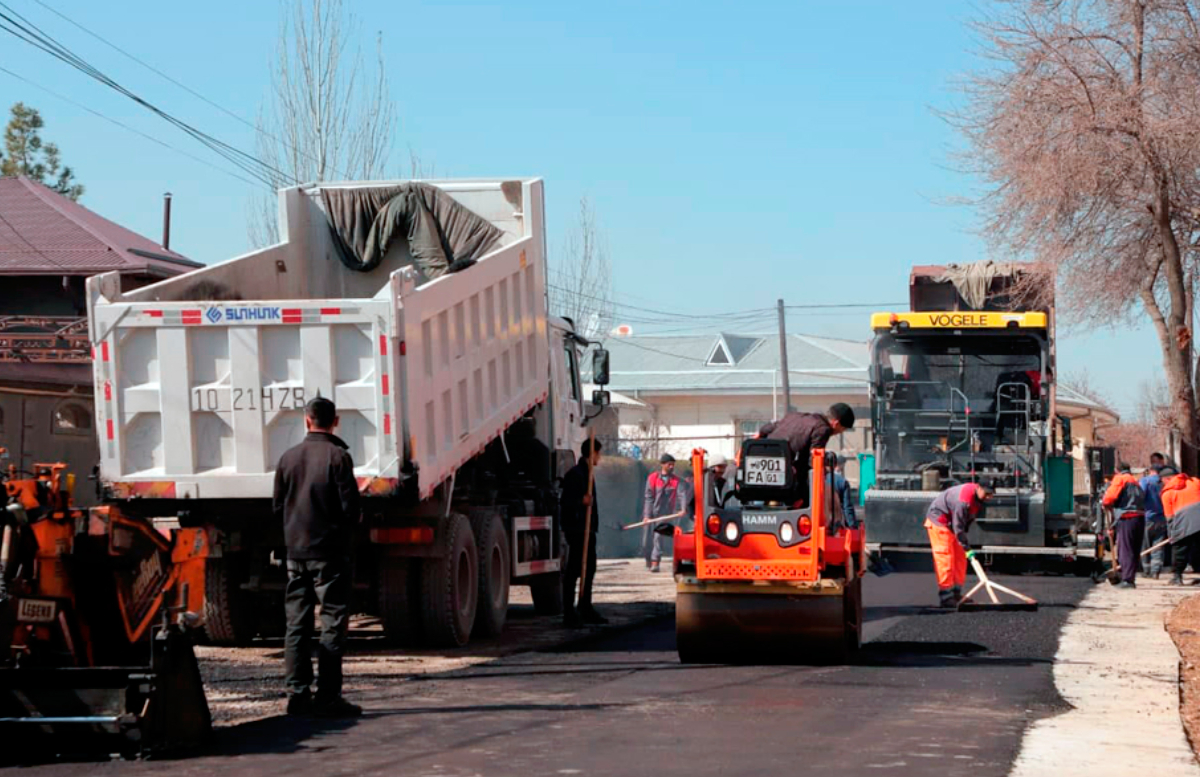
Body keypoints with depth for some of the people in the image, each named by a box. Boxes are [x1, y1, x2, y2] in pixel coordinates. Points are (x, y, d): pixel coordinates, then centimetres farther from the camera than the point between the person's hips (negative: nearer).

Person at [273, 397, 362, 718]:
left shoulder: (288, 458, 5)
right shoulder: (338, 457, -10)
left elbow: (277, 508, 9)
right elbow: (350, 508, -12)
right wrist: (346, 525, 9)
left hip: (295, 550, 5)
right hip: (329, 552, -5)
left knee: (297, 623, 9)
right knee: (333, 623, -2)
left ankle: (298, 693, 7)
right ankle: (328, 696, -5)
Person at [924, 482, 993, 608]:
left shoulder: (979, 499, -4)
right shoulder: (963, 500, -34)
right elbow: (958, 527, -30)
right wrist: (967, 548, -28)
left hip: (952, 524, 9)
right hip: (939, 522, -9)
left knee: (960, 558, 8)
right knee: (945, 558, -13)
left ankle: (956, 594, 14)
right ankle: (945, 597, -13)